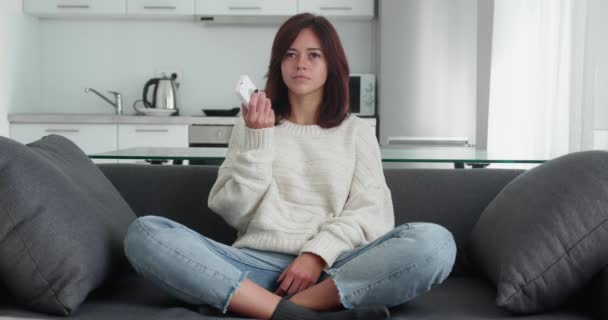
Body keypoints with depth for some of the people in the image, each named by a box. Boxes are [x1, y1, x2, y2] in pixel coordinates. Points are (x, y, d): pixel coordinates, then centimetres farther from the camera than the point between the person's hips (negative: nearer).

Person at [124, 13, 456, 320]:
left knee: (435, 241, -28)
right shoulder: (252, 125, 17)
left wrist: (318, 255, -13)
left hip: (332, 269, 0)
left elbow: (372, 214, 3)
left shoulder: (357, 132, 16)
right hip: (255, 265, 1)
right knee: (144, 233, -25)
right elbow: (232, 211, 7)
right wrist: (258, 140, -4)